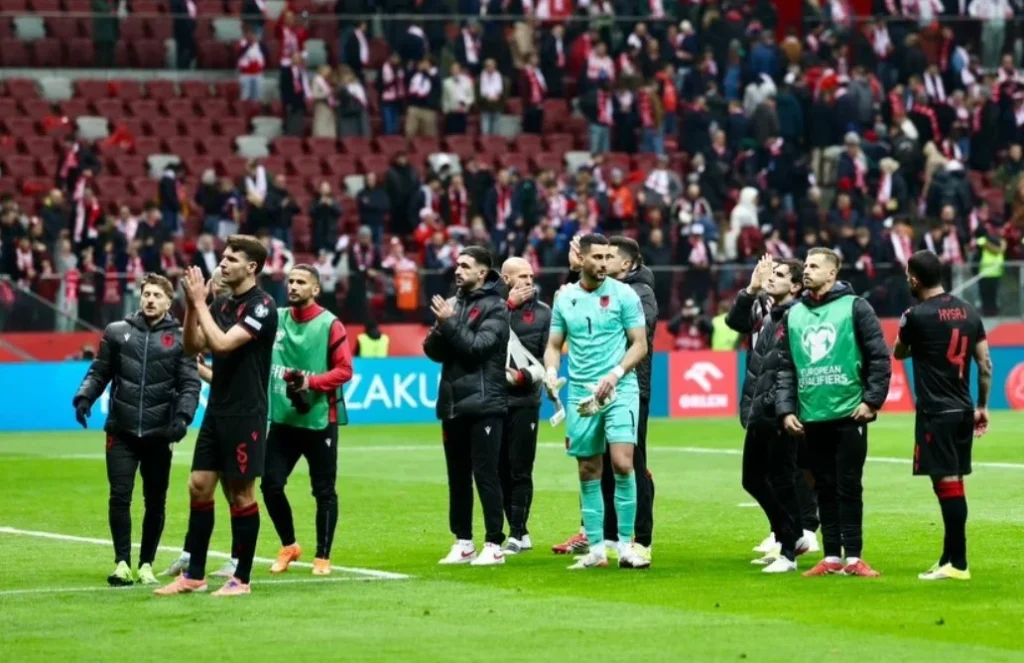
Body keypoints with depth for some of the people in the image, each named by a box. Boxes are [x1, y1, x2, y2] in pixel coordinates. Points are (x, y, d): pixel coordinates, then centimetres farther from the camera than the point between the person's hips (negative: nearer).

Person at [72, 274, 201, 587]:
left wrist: (182, 416, -18)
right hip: (121, 432, 0)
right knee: (120, 496, -8)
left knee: (155, 501, 6)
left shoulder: (180, 338, 3)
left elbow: (190, 384, -1)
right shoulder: (117, 332, 7)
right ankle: (122, 563, -3)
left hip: (159, 434, 0)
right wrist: (84, 397, -9)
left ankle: (146, 564, 17)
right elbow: (99, 372, 10)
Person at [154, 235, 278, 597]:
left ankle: (241, 579, 7)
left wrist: (199, 302, -17)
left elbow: (222, 343, -24)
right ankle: (194, 575, 11)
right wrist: (191, 305, -3)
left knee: (241, 493, -1)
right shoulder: (221, 303, 11)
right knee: (199, 486, 5)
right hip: (216, 411, 8)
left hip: (245, 415, -8)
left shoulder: (261, 306, -13)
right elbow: (192, 347, 10)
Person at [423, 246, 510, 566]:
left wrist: (450, 323, -14)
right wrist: (441, 328, -10)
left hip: (483, 405, -6)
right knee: (458, 476, 10)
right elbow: (432, 350, 9)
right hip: (453, 404, 6)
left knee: (485, 474, -6)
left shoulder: (495, 307, -5)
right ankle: (463, 542, 17)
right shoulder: (453, 303, 14)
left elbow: (478, 347, -16)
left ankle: (494, 545, -3)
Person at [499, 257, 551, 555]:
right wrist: (509, 306, -11)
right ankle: (521, 533, 14)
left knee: (520, 470, -4)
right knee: (500, 470, 6)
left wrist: (525, 376, -12)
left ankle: (516, 535, -1)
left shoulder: (543, 312, 5)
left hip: (524, 401, -2)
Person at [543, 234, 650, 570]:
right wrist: (551, 371, -7)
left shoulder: (623, 294, -2)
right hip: (580, 394, 3)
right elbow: (554, 344, 14)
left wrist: (616, 374, -16)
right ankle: (596, 549, 11)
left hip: (619, 391, -3)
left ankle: (626, 547, -7)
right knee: (589, 473, 5)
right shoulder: (564, 298, 7)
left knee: (622, 465, -15)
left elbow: (639, 344, -2)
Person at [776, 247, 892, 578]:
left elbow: (880, 358, -4)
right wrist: (785, 409, 3)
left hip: (848, 415, -4)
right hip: (811, 417, 4)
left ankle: (853, 557, 3)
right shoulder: (794, 314, 11)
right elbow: (785, 367, 13)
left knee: (849, 487, -1)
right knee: (824, 489, 8)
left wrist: (872, 400, -10)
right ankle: (832, 557, 12)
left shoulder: (854, 308, -2)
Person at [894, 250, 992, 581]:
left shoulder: (917, 316, -12)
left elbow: (898, 353, 7)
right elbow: (985, 364, 9)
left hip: (936, 413, -7)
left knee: (948, 483, -7)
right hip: (963, 410, 7)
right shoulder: (969, 312, 7)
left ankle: (958, 563, -8)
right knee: (953, 482, 13)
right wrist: (983, 406, 17)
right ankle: (950, 558, 18)